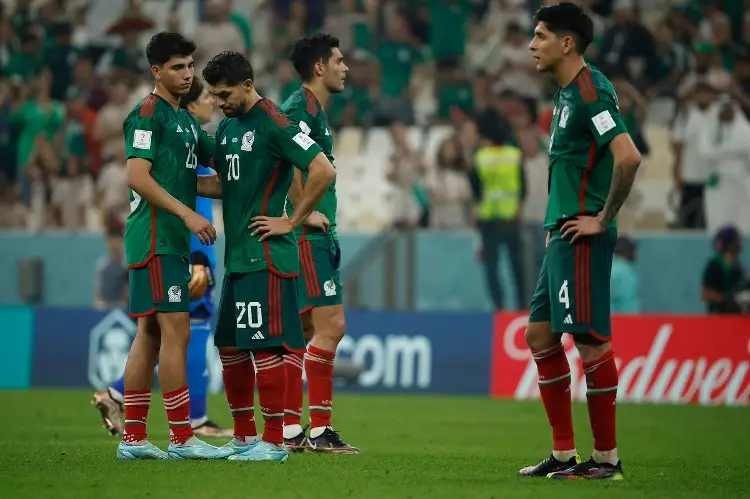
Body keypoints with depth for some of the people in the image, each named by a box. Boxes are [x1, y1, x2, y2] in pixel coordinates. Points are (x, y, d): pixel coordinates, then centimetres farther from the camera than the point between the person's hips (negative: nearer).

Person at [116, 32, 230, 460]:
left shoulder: (185, 119, 19)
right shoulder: (149, 113, -9)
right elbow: (138, 176, -17)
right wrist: (188, 214, -21)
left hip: (173, 240, 10)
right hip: (155, 238, -10)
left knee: (150, 335, 9)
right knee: (176, 331, -10)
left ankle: (133, 438, 11)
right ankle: (182, 438, -9)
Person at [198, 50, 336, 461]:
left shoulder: (273, 124, -12)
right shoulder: (227, 127, 15)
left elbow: (324, 170, -18)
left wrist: (292, 221, -13)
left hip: (266, 256, -9)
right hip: (236, 256, 9)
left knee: (265, 347, -8)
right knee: (229, 346, 11)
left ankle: (274, 441, -3)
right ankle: (243, 437, 20)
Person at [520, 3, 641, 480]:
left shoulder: (591, 91, -15)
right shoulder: (566, 93, 16)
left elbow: (628, 157, -25)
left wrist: (602, 219, -18)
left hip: (582, 237, -10)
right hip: (562, 235, 10)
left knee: (591, 340, -7)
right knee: (540, 335, 10)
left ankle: (606, 458, -1)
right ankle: (564, 454, 15)